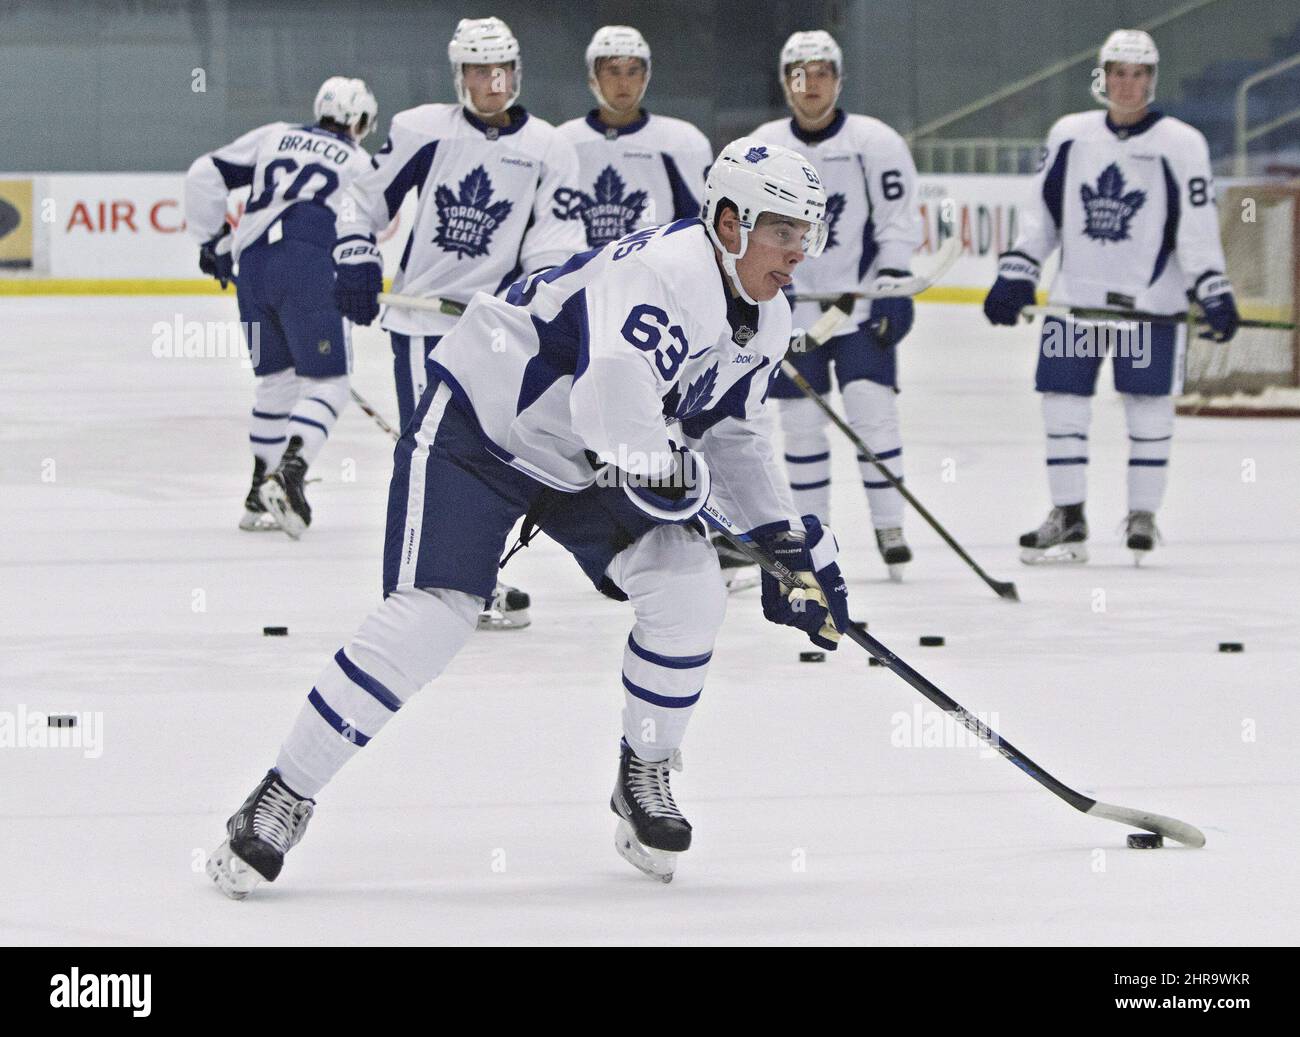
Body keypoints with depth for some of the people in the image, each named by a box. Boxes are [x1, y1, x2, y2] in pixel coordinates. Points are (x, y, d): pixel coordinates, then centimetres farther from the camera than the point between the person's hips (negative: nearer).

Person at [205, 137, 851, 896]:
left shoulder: (766, 323, 2)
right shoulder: (663, 272, -30)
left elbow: (734, 431, 15)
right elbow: (616, 387, -45)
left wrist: (793, 541, 9)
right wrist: (655, 469, -39)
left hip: (584, 464, 8)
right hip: (480, 426, -8)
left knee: (689, 589, -10)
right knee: (430, 618, -18)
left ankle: (645, 776, 12)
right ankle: (285, 798, -9)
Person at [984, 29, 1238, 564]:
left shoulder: (1180, 144, -3)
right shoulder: (1069, 136, 6)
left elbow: (1198, 230, -4)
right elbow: (1042, 215, 12)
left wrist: (1214, 294, -13)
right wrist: (1014, 276, 6)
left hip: (1151, 300, -3)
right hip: (1076, 295, 3)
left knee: (1149, 405, 0)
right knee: (1062, 401, 1)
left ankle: (1143, 515, 13)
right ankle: (1068, 518, 10)